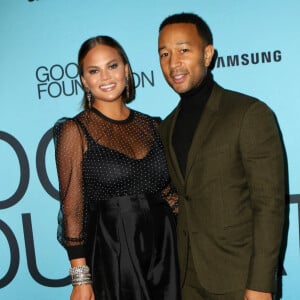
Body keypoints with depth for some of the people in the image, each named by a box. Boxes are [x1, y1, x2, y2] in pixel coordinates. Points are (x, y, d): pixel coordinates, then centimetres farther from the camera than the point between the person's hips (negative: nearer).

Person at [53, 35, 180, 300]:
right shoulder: (75, 131, -6)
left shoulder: (151, 126, 6)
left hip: (166, 254, 4)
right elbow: (72, 209, -8)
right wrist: (81, 279, -11)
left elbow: (169, 193, 12)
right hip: (112, 258, -4)